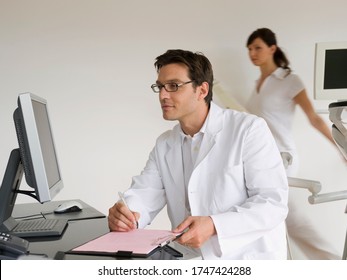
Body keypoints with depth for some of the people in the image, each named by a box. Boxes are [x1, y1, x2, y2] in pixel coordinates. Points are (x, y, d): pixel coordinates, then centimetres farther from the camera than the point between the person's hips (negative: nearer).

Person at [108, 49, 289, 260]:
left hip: (250, 259, -3)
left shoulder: (249, 129, -8)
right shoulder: (164, 144, 11)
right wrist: (124, 215, -19)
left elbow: (274, 202, -15)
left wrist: (214, 225, -27)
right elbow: (143, 194, 3)